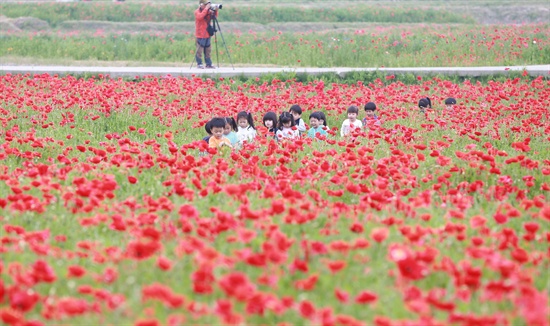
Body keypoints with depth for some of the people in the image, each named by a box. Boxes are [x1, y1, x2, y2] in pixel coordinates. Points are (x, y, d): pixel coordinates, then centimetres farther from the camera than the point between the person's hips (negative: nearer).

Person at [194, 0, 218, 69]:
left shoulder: (208, 11, 11)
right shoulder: (197, 12, -8)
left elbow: (214, 16, 10)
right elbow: (200, 16, -27)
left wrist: (215, 11, -8)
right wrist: (206, 9, -28)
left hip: (207, 34, 7)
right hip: (200, 35, -7)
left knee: (208, 50, 9)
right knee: (199, 50, -5)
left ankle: (209, 64, 15)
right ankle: (199, 64, 2)